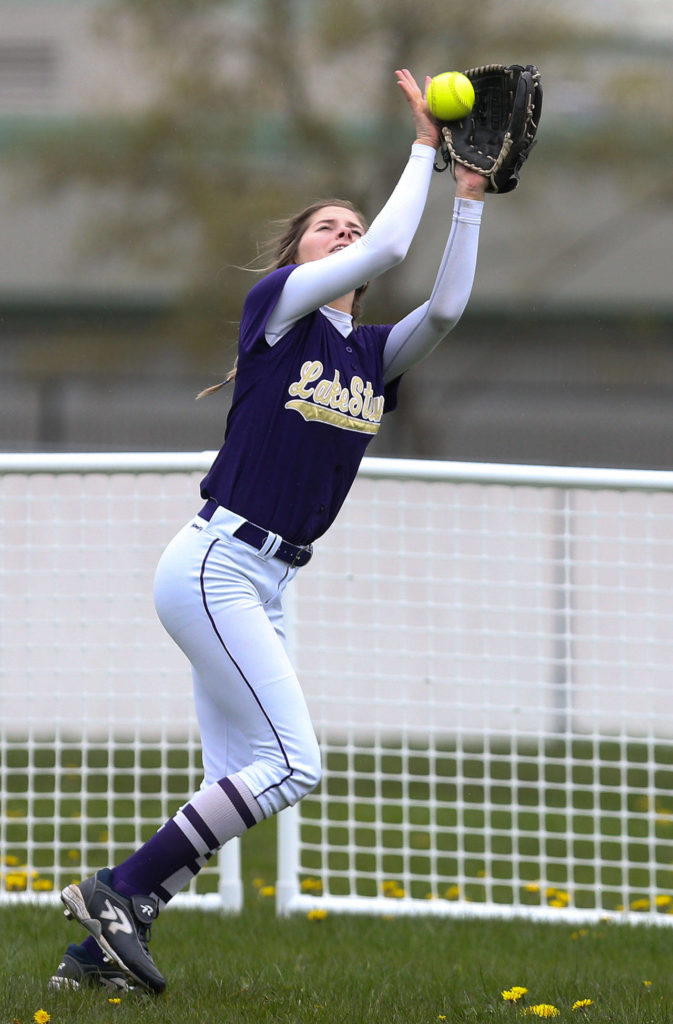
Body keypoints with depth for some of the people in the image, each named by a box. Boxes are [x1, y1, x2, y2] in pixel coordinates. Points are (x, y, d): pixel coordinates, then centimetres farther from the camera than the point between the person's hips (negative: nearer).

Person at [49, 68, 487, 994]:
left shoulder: (374, 355, 16)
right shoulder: (278, 304, -2)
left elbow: (446, 305, -1)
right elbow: (390, 250, -14)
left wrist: (471, 195, -1)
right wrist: (423, 146, -6)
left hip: (264, 586, 8)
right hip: (216, 564, -8)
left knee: (236, 788, 3)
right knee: (292, 765, -15)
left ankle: (98, 951, 5)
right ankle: (117, 892, -10)